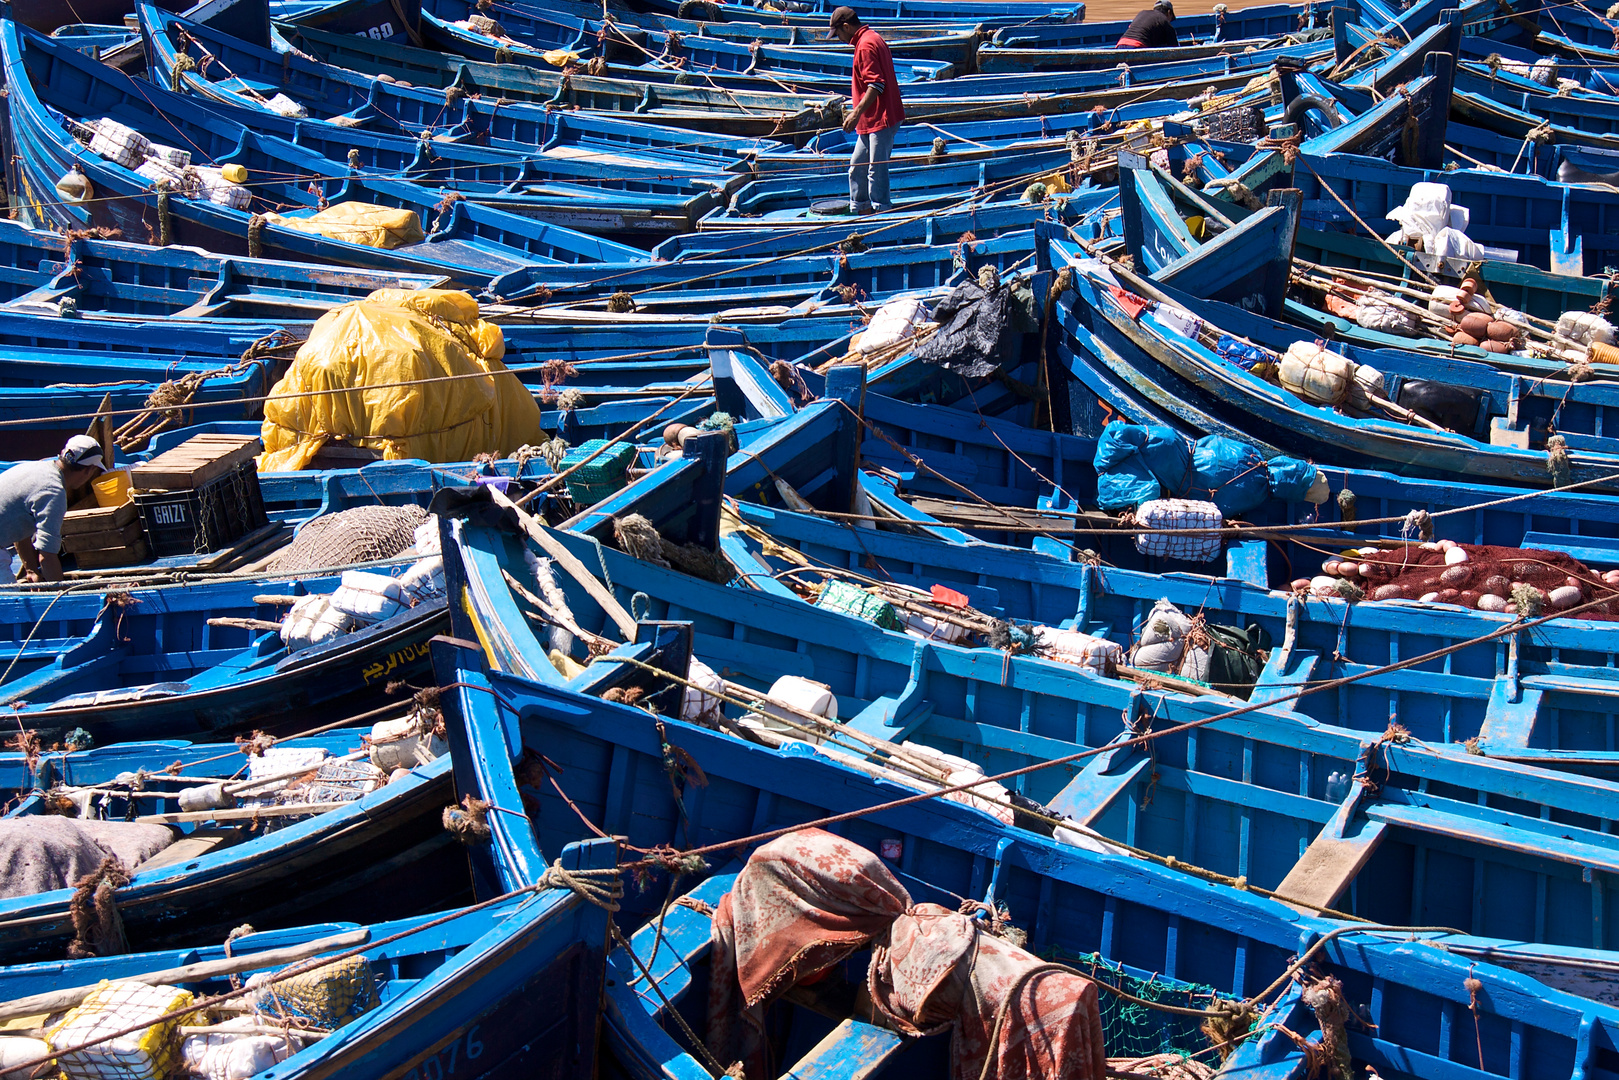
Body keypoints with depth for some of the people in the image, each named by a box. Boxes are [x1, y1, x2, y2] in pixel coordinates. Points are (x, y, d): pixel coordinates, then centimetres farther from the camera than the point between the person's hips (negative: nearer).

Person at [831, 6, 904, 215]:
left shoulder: (866, 45, -15)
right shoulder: (872, 39, 17)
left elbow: (876, 84, -23)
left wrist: (857, 113, -24)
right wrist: (857, 112, 26)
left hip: (880, 119, -11)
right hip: (872, 120, 11)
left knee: (876, 170, -6)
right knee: (857, 166, 15)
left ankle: (881, 210, -1)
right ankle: (862, 211, 22)